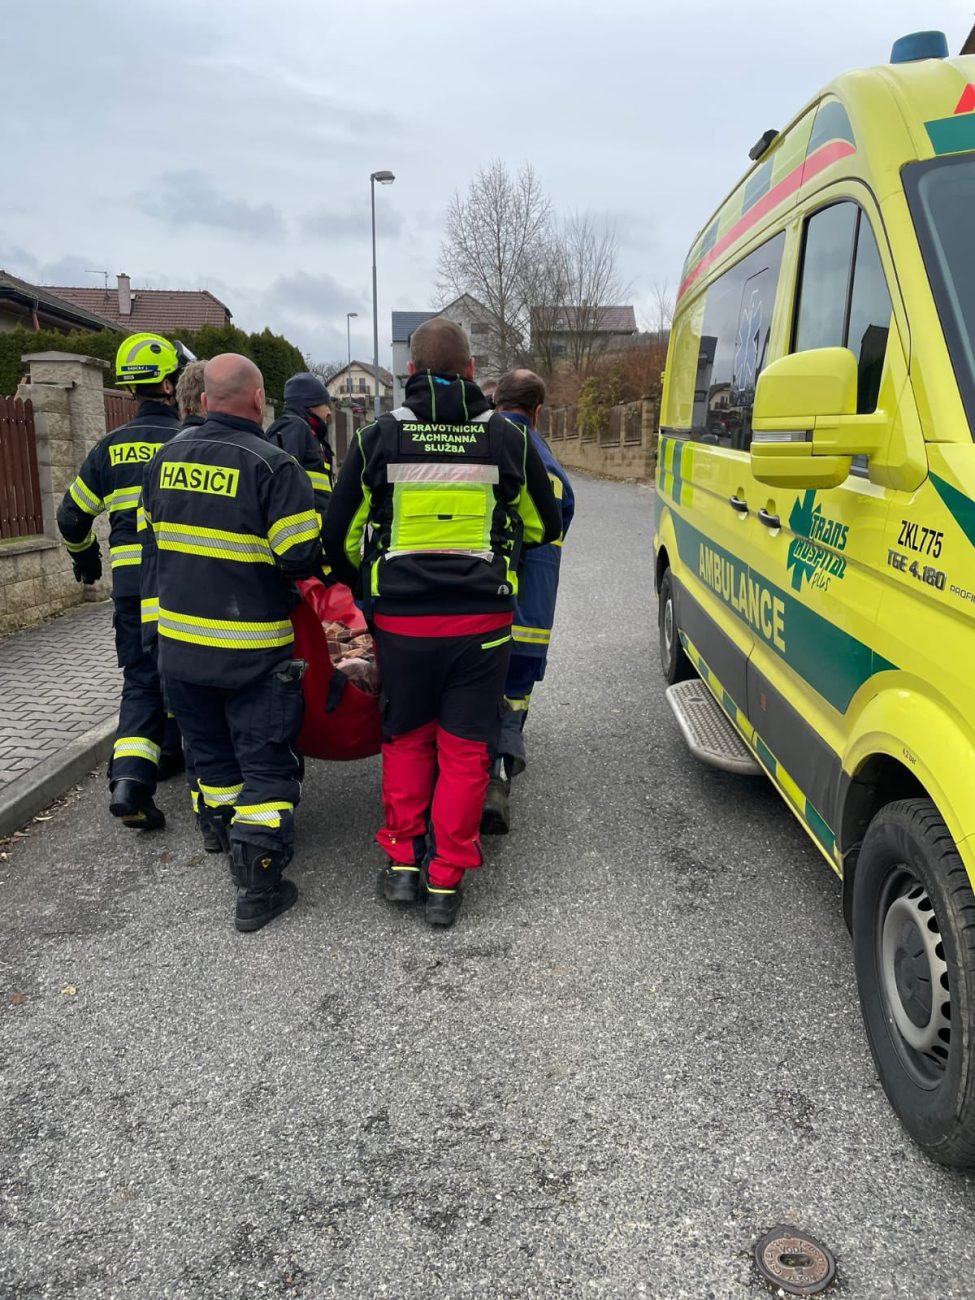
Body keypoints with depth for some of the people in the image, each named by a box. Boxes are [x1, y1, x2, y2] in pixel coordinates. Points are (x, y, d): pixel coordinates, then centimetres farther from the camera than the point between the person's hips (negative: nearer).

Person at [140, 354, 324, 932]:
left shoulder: (167, 458, 5)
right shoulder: (273, 465, -15)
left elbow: (153, 536, 15)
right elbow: (301, 557, -18)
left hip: (179, 643, 6)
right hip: (252, 650, -6)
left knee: (213, 752, 22)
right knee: (267, 761, 4)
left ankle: (231, 840, 37)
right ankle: (260, 883, 6)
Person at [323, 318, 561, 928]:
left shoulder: (378, 438, 0)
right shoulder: (508, 437, 2)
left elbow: (341, 537, 6)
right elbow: (545, 525, 15)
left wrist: (362, 591, 24)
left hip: (401, 620, 0)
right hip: (482, 619, 0)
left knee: (407, 738, 19)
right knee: (465, 746, 9)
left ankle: (402, 861, 22)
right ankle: (446, 880, 15)